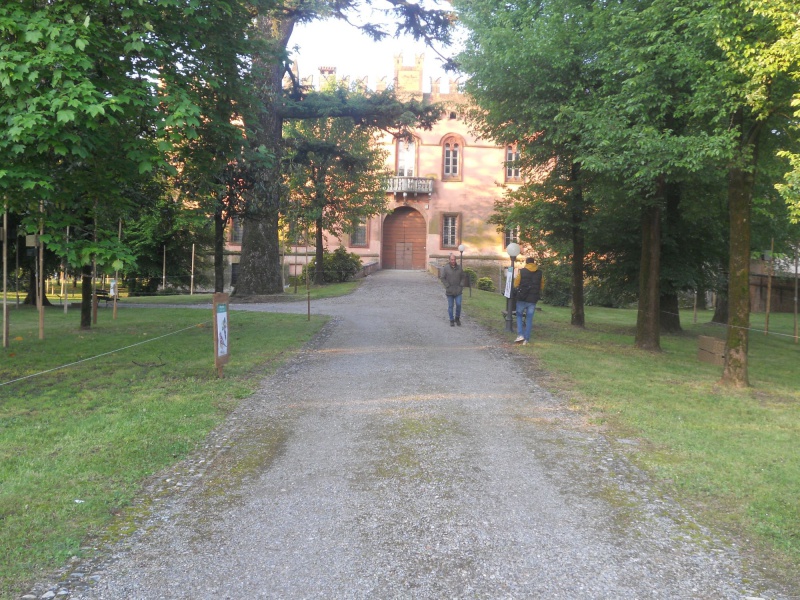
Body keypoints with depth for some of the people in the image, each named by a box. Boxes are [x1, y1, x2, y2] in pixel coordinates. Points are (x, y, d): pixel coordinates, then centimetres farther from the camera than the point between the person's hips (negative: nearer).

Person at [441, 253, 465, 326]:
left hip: (458, 291, 2)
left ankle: (457, 318, 15)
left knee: (458, 304, -5)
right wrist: (448, 286, -9)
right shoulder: (446, 268, -4)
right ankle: (452, 320, 15)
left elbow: (462, 278, 11)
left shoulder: (459, 268, 4)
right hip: (449, 291, -1)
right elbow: (443, 278, -3)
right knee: (450, 306, 4)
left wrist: (461, 286, -1)